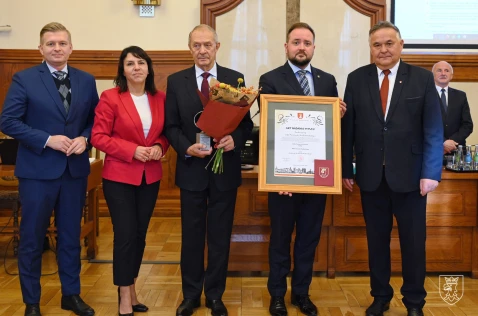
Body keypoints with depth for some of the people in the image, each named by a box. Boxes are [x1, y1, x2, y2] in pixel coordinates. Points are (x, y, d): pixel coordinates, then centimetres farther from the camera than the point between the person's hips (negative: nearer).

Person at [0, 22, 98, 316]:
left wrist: (84, 138, -11)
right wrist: (47, 139, -18)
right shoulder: (24, 79, -5)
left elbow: (95, 120, 9)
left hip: (75, 169, 3)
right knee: (32, 238, 7)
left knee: (71, 235, 13)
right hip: (37, 170, -3)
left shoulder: (86, 80, 6)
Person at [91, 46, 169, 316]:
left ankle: (131, 290, 27)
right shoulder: (110, 97, -8)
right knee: (125, 235, -4)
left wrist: (159, 147, -8)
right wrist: (132, 150, -18)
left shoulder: (160, 98, 5)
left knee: (140, 234, 12)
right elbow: (98, 137, -9)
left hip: (150, 177, 5)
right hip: (119, 176, -4)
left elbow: (166, 132, 14)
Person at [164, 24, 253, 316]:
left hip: (225, 169, 0)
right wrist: (187, 148, -16)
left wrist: (235, 139, -19)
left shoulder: (235, 79, 1)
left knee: (220, 236, 9)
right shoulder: (176, 81, 2)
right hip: (192, 169, 0)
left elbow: (247, 122, 1)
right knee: (192, 236, 10)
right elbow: (171, 126, 2)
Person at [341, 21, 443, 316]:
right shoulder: (357, 79, 3)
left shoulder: (423, 78, -1)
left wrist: (431, 173, -10)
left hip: (409, 175, -1)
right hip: (371, 175, 1)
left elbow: (434, 130, -4)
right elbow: (348, 128, 3)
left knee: (413, 242, 8)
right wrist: (346, 169, 1)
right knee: (377, 240, 12)